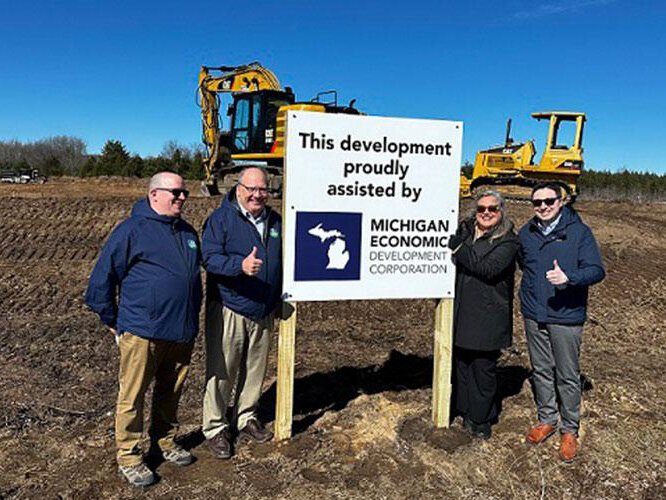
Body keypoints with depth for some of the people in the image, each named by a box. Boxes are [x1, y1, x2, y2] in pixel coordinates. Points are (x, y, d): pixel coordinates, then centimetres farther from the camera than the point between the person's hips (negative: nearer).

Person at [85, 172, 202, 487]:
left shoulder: (188, 232, 12)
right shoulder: (132, 230, -8)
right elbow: (102, 278, -6)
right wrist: (113, 321, -2)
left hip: (183, 332, 6)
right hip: (142, 331, -6)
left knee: (171, 392, 17)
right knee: (132, 396, 4)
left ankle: (165, 443, 35)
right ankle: (128, 457, 19)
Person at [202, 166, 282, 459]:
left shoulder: (275, 220, 10)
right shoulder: (221, 218, -8)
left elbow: (281, 261, 22)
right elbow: (210, 257, -18)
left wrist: (281, 297, 14)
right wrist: (240, 265, -34)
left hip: (264, 312, 6)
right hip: (229, 310, -6)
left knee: (255, 369, 16)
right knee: (222, 371, 1)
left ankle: (247, 419, 33)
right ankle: (216, 428, 17)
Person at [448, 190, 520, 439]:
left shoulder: (508, 241, -6)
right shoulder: (465, 230, 10)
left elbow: (489, 268, -19)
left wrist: (459, 250, -15)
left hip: (488, 315, -5)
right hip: (462, 311, 5)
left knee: (484, 367, 4)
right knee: (462, 363, 13)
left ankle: (481, 420, 21)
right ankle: (466, 411, 30)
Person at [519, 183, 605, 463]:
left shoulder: (578, 231, -8)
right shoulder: (526, 234, 6)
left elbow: (597, 270, -14)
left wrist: (569, 277, -32)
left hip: (566, 317, -4)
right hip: (534, 316, 4)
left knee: (568, 376, 5)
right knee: (541, 371, 15)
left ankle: (569, 430, 21)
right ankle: (546, 419, 32)